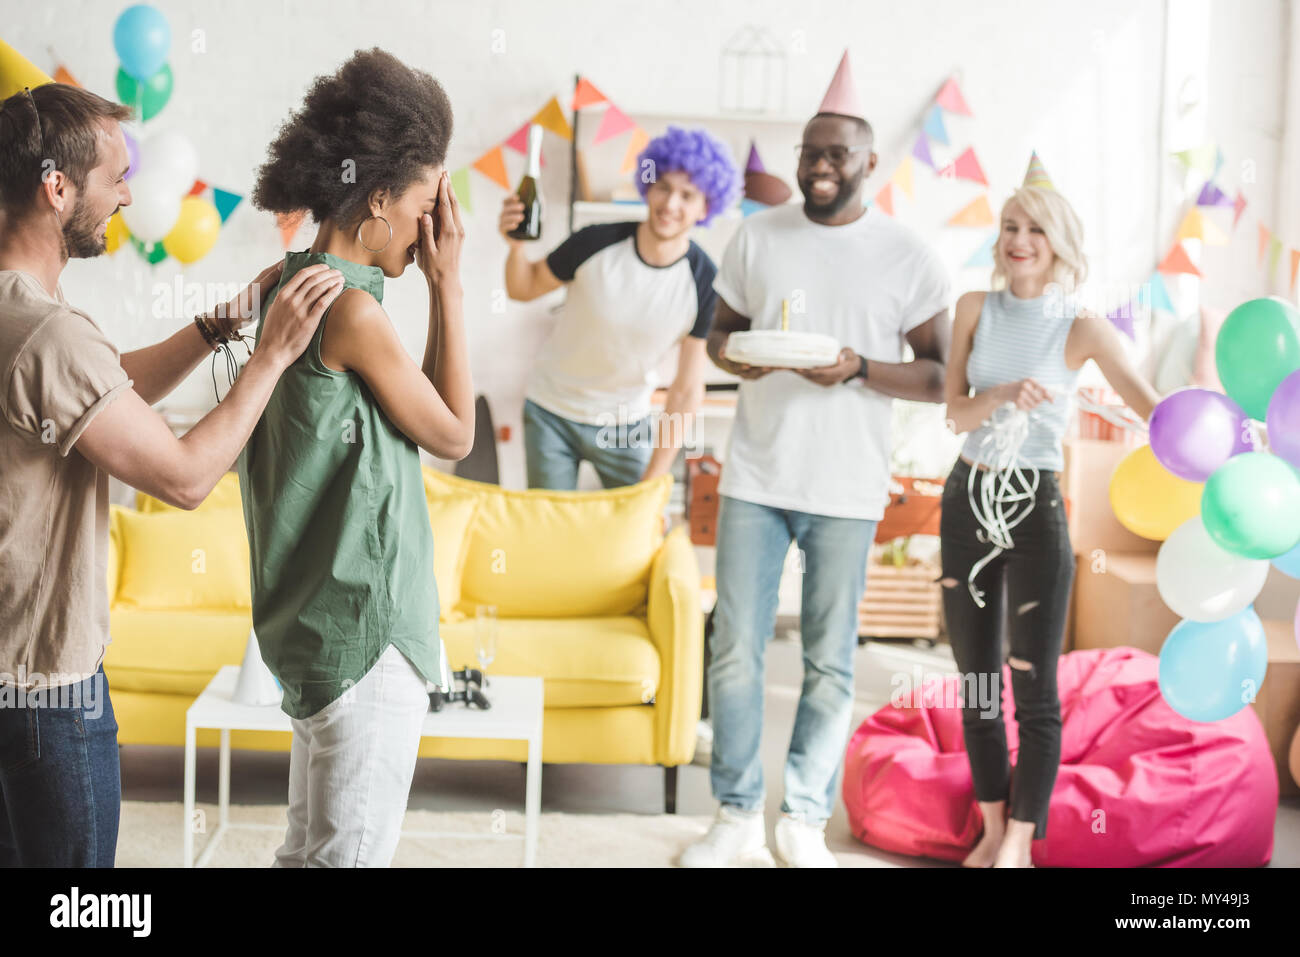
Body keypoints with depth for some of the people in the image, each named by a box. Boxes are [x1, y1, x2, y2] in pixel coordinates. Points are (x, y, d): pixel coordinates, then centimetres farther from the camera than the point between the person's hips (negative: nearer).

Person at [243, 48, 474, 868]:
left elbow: (415, 416, 12)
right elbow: (454, 435, -9)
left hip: (320, 619, 10)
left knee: (314, 844, 21)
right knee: (355, 852, 2)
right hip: (364, 626, -10)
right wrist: (449, 285, -7)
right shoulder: (355, 310, -21)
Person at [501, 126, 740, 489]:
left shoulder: (704, 282, -17)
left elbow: (687, 390, -12)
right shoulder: (597, 243, -19)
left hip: (627, 423, 1)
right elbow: (525, 288, -2)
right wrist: (515, 245, -24)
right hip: (551, 414, -1)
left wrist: (654, 478, -13)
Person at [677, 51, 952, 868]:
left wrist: (861, 369, -18)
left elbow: (941, 377, -1)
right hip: (755, 478, 2)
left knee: (830, 664, 5)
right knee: (735, 650, 4)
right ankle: (739, 815, 20)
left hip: (846, 492, -2)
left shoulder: (908, 256, -2)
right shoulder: (758, 235, 5)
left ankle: (805, 820, 22)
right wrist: (730, 355, -9)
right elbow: (721, 328, 14)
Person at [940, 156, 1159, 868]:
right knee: (976, 681, 11)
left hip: (1035, 509, -3)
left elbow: (1153, 407, -12)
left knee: (1033, 688, -3)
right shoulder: (975, 309, 2)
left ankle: (1019, 844, 10)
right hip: (968, 500, 4)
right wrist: (1005, 394, -23)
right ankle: (992, 828, 26)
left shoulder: (1082, 329, -7)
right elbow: (956, 414, -4)